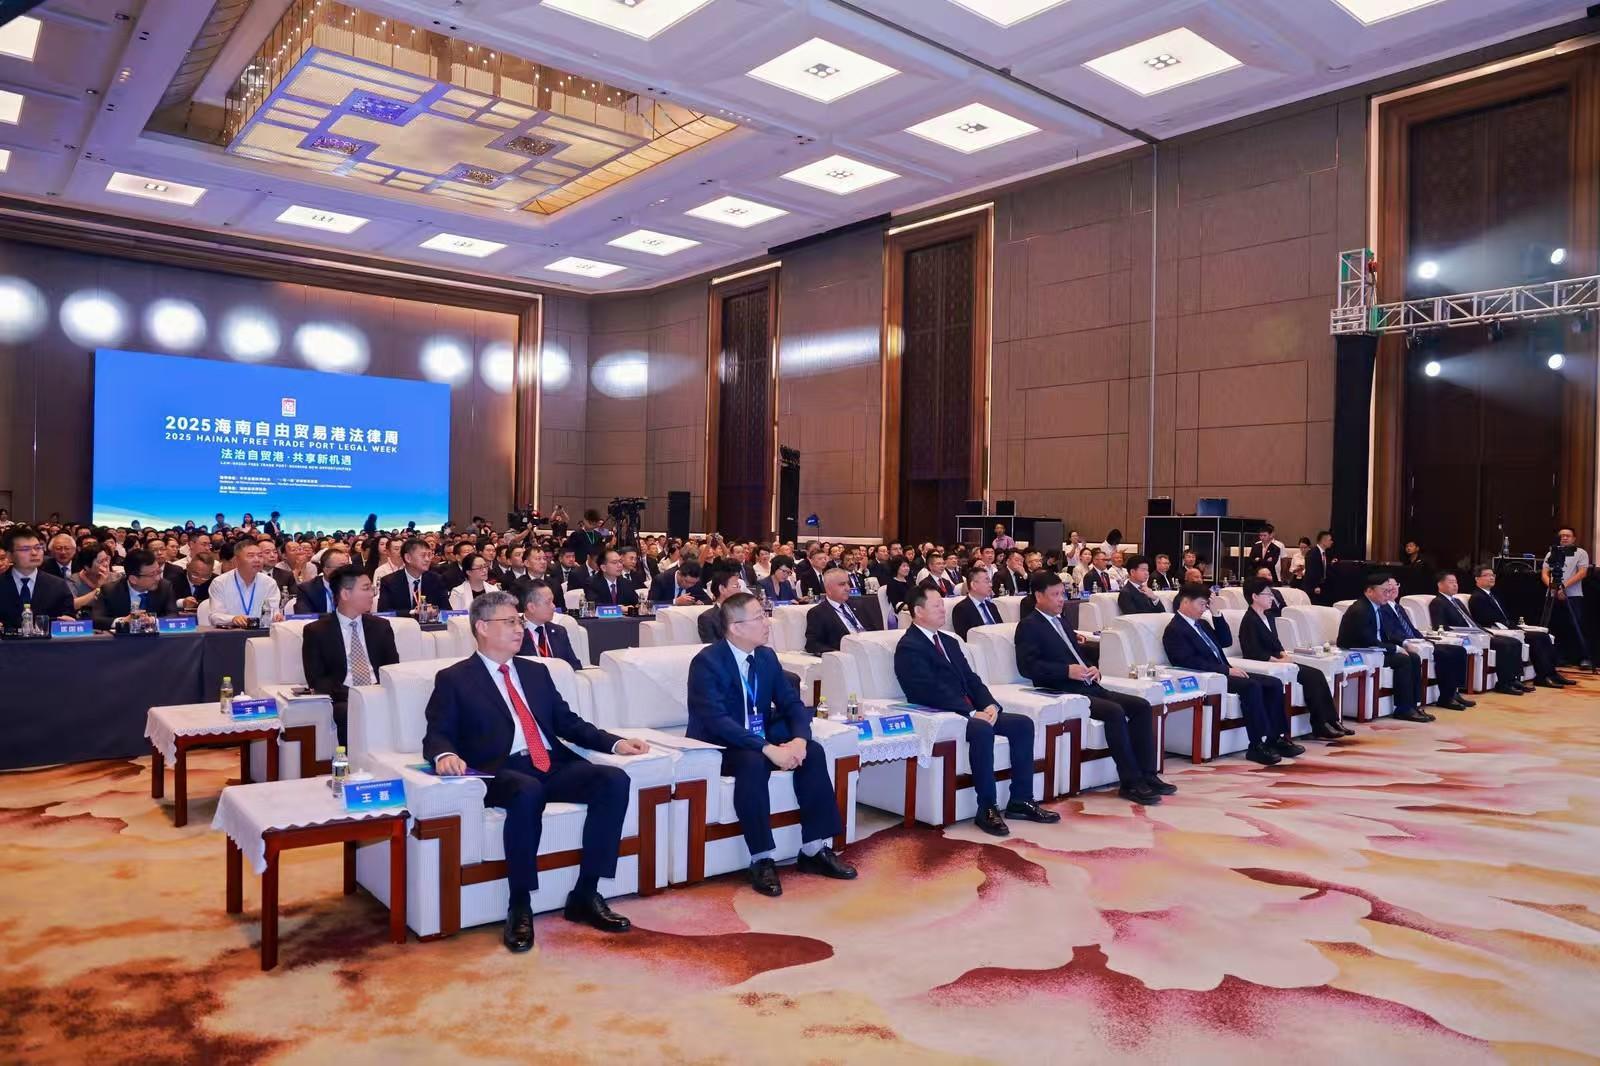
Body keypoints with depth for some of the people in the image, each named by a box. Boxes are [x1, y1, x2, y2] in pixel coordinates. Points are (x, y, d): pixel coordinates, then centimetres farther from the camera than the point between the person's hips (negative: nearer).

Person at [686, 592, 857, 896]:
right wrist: (768, 749, -36)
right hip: (719, 746, -7)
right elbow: (716, 720, -29)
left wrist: (799, 739, -19)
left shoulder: (767, 656, 3)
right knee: (753, 762, -37)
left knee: (813, 751, -16)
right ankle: (761, 860, -26)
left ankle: (813, 850, -8)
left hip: (762, 737, 7)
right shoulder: (707, 661, -19)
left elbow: (792, 703, 3)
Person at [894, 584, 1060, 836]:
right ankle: (987, 809, -25)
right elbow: (932, 691, -18)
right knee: (982, 730, -35)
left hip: (972, 711, 9)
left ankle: (1021, 799, -1)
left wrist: (990, 705, -4)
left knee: (1023, 723, -7)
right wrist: (971, 714, -22)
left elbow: (971, 679, 16)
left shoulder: (950, 641, 21)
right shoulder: (908, 647, -8)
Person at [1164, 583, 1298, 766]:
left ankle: (1277, 738, -4)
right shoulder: (1174, 630, -8)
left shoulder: (1202, 623, 21)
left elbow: (1226, 641, 17)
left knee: (1274, 683, -5)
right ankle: (1257, 745, -26)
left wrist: (1216, 614, 7)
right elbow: (1190, 662, -19)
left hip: (1223, 673, 9)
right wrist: (1227, 669, -21)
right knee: (1251, 686, -30)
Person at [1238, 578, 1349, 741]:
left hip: (1277, 662, 9)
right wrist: (1279, 660, -18)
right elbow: (1254, 653, -20)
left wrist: (1284, 654, -1)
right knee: (1311, 676, -18)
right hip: (1264, 666, -9)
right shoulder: (1250, 621, -13)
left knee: (1316, 674, -8)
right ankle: (1321, 727, -13)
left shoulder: (1269, 616, 16)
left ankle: (1331, 722, -8)